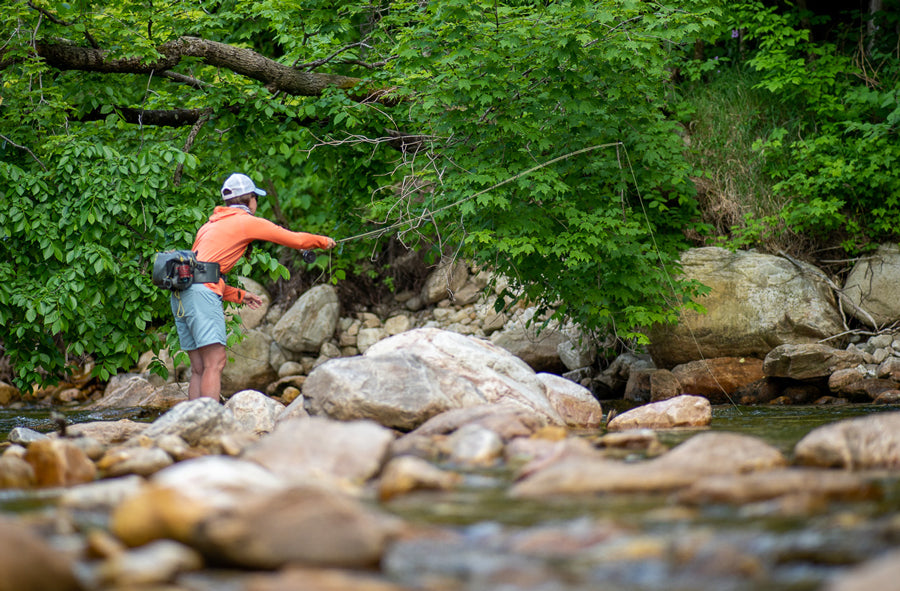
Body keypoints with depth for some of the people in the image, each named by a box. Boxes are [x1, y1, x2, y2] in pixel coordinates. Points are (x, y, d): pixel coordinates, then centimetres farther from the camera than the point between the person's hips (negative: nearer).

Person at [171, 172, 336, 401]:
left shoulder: (209, 225, 28)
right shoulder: (247, 221, 5)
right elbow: (296, 240, 11)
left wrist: (238, 295, 31)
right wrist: (323, 241, 30)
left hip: (179, 293, 8)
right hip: (202, 292, -8)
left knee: (199, 368, 7)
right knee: (215, 361, -13)